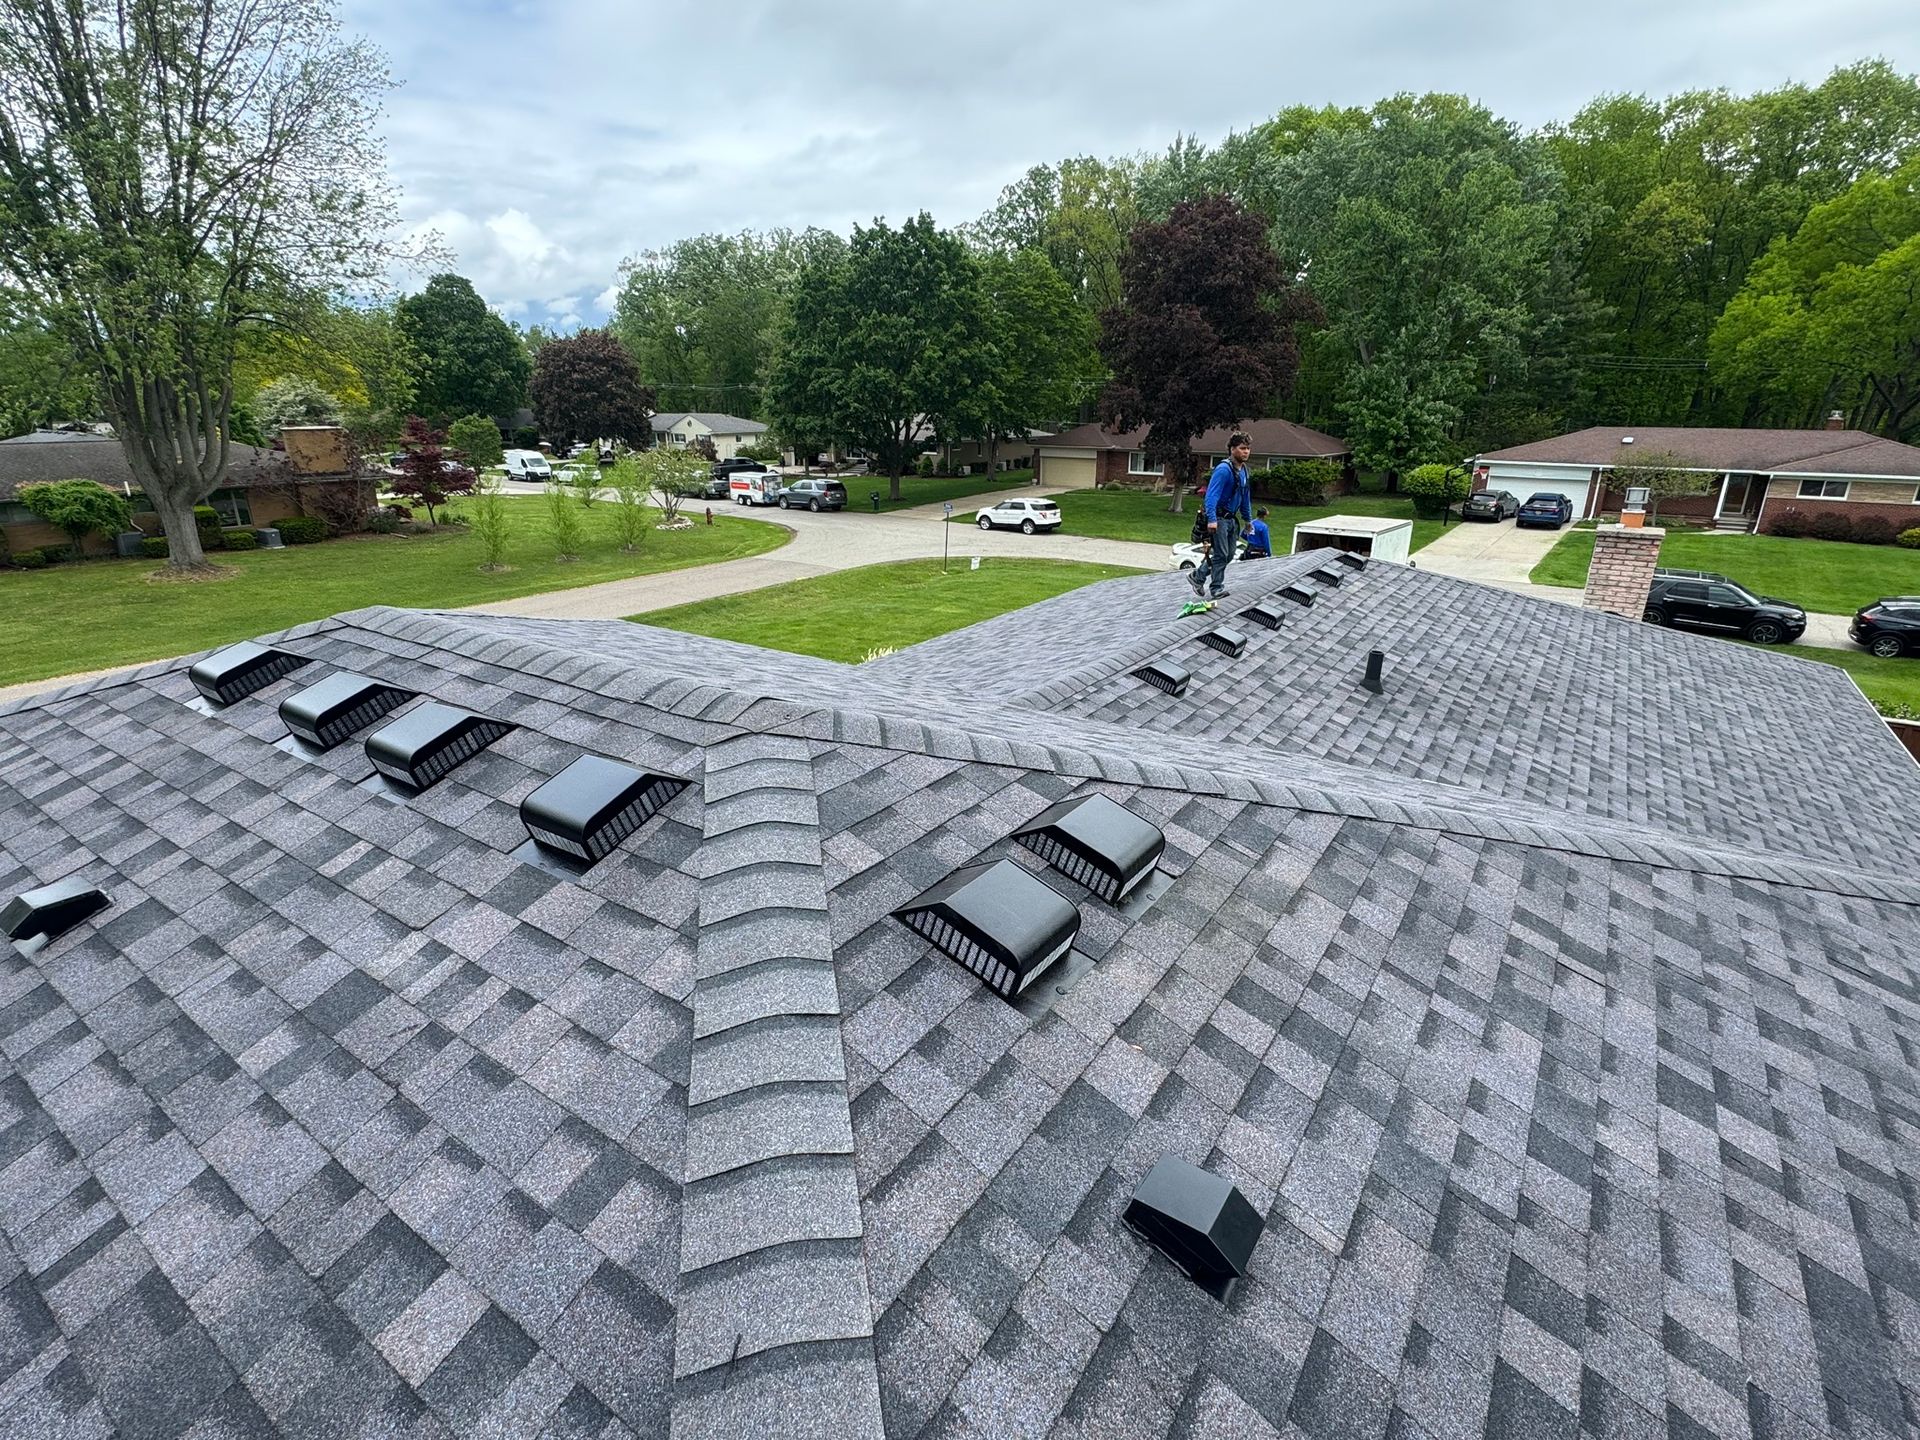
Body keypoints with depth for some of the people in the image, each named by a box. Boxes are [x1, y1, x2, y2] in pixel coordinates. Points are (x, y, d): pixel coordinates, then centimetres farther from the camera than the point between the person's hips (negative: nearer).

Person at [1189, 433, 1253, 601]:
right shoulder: (1224, 469, -18)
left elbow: (1245, 496, 19)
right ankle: (1217, 589, 7)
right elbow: (1212, 495, -25)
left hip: (1231, 518, 9)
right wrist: (1212, 520, -32)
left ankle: (1198, 576, 24)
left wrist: (1248, 519, 21)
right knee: (1221, 555, -4)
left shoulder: (1243, 470, 10)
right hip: (1219, 517, -9)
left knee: (1229, 555, 12)